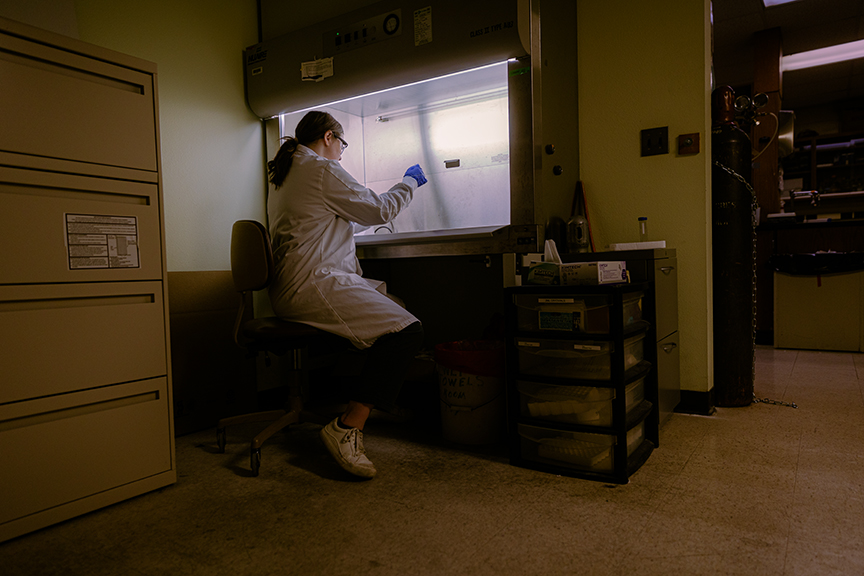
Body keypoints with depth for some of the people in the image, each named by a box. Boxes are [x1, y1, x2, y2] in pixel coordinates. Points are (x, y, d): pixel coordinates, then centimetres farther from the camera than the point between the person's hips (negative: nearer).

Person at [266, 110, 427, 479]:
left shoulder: (285, 175, 25)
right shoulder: (322, 170, -6)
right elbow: (378, 210, -2)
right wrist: (410, 182, 15)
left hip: (292, 289, 11)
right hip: (314, 286, -11)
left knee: (394, 305, 17)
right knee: (406, 332, -21)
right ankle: (347, 428, -22)